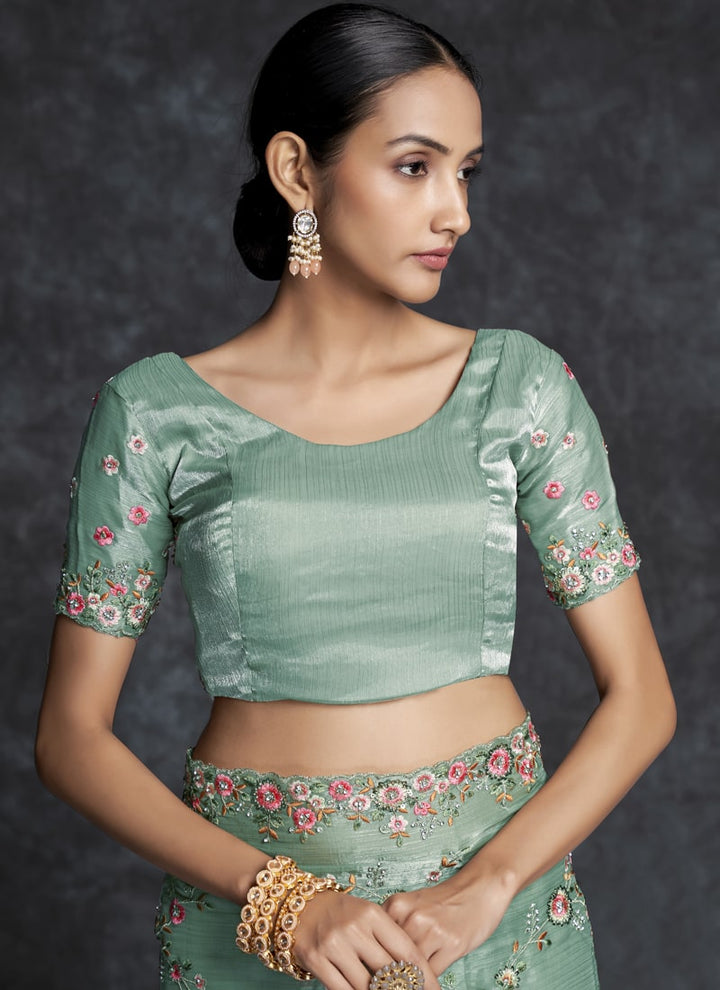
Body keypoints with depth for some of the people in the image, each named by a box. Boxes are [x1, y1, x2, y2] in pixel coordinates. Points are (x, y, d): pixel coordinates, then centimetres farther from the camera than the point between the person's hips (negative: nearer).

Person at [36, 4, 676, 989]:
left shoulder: (519, 384, -3)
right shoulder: (157, 412, -7)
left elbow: (640, 697, -2)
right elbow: (71, 734, -4)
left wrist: (486, 885, -15)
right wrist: (277, 899, -16)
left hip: (500, 901, 1)